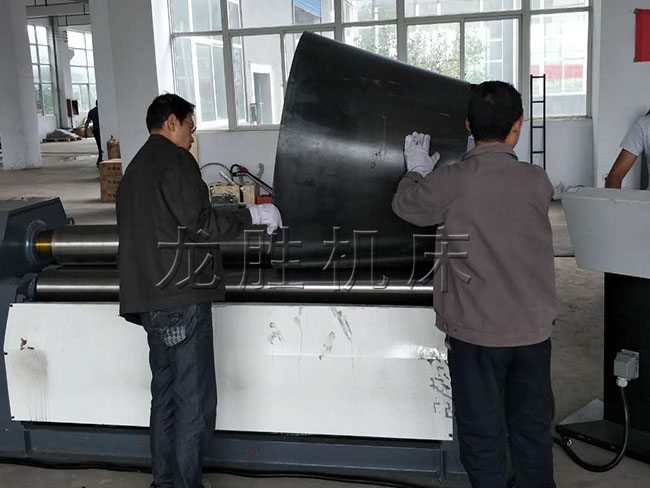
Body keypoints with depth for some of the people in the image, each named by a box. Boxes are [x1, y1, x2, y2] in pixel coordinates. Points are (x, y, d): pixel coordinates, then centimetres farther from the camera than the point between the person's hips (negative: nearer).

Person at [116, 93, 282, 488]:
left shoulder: (136, 167, 22)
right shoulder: (174, 159, -8)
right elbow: (201, 223, -16)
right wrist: (253, 215, -6)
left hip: (150, 301, 10)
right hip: (182, 298, -10)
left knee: (166, 396, 15)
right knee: (195, 403, -5)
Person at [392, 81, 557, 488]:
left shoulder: (450, 184, -15)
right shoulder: (538, 182, -6)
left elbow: (406, 205, 4)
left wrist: (417, 172, 23)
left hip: (477, 332, -3)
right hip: (533, 328, 3)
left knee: (483, 432, 11)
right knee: (533, 427, 20)